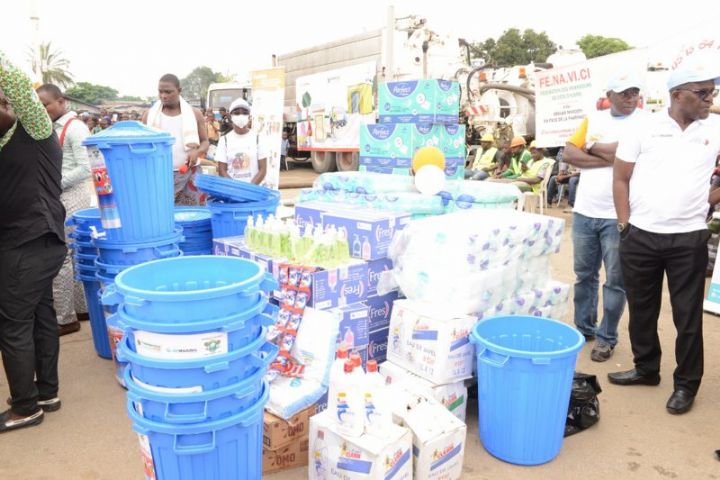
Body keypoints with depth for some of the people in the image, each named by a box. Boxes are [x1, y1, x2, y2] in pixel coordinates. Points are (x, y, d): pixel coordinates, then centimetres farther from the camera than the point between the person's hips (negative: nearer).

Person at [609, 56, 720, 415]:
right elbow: (621, 178, 2)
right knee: (641, 308, 13)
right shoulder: (644, 128, 0)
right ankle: (646, 369, 31)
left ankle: (686, 383, 23)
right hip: (640, 236, 1)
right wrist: (625, 225, -2)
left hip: (689, 239, 0)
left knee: (687, 315, 7)